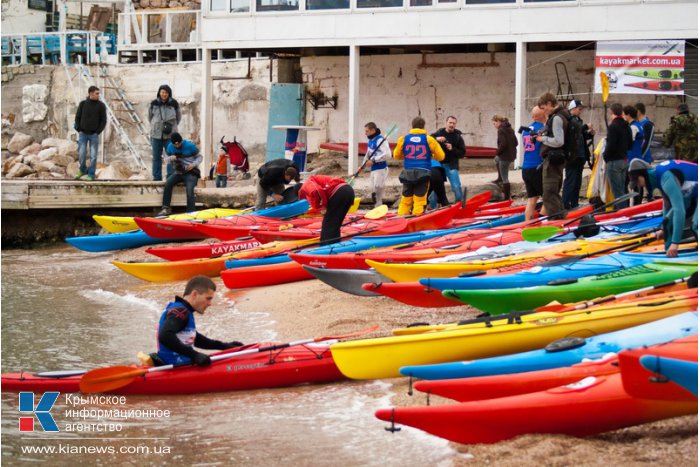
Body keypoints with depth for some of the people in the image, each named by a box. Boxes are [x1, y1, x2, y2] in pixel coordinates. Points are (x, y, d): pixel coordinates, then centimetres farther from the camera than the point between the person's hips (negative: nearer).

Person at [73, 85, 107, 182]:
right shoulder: (83, 104, 0)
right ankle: (82, 171, 22)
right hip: (83, 134, 1)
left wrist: (97, 133, -9)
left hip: (94, 134, -1)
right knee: (81, 154, -1)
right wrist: (79, 131, -3)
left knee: (93, 155, -2)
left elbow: (103, 121, -2)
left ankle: (91, 175, 6)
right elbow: (77, 117, 6)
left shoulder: (101, 105, -3)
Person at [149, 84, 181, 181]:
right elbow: (150, 117, 14)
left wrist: (171, 125, 2)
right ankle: (157, 177, 12)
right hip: (156, 134, 1)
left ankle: (171, 175, 0)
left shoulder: (174, 104, 0)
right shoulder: (154, 104, 1)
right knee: (156, 156, 6)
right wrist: (157, 125, 7)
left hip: (170, 134, -1)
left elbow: (178, 117, 11)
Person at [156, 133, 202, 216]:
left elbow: (199, 157, -1)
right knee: (168, 183, -23)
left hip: (191, 172, -4)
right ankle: (166, 209, -20)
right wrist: (171, 158, -12)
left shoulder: (190, 146, -10)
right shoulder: (170, 147, 2)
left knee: (189, 190, -28)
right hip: (178, 172, 4)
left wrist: (193, 164, -20)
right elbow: (168, 159, 14)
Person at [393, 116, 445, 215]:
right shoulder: (429, 139, -3)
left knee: (405, 200, 11)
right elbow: (440, 156, 3)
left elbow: (396, 155, 15)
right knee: (419, 201, 0)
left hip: (408, 173, 2)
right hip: (423, 173, -2)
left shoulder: (403, 139, 2)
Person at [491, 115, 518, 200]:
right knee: (497, 159, 37)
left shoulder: (501, 130, -16)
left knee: (504, 177, -2)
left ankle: (507, 197, 1)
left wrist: (498, 152, -10)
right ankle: (500, 178, 38)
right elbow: (515, 142, 13)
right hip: (512, 154, 9)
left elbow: (503, 144, -24)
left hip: (505, 156, -9)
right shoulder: (510, 129, 11)